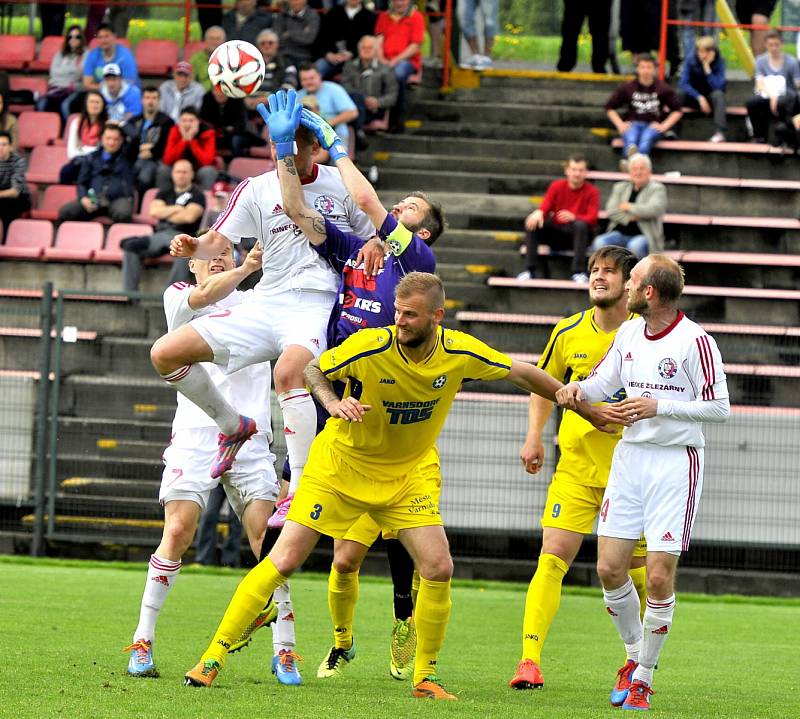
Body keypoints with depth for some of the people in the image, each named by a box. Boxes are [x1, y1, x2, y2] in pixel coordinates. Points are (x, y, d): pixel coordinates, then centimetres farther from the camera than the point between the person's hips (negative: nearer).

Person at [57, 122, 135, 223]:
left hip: (119, 199, -2)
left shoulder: (126, 157, 14)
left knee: (123, 214, -40)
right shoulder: (91, 158, 20)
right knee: (65, 212, -24)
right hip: (94, 199, 2)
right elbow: (82, 183, 16)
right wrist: (83, 198, -4)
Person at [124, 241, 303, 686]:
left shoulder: (258, 302, 21)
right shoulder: (178, 296, 12)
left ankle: (285, 650, -5)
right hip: (197, 432, -2)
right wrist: (249, 266, -19)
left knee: (268, 539, -8)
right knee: (178, 533, -13)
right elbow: (205, 295, -9)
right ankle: (143, 641, -5)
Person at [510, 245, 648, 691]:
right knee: (553, 557, -12)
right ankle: (530, 662, -17)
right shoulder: (569, 333, 1)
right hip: (576, 465, 1)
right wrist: (534, 437, 6)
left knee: (638, 570, 4)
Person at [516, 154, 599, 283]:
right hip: (556, 232, 3)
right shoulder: (557, 186, 3)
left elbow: (592, 218, -17)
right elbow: (545, 206, -8)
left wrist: (573, 217, -37)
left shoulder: (592, 191, -5)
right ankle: (529, 270, -22)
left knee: (581, 225, -36)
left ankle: (578, 272, -35)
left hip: (578, 234, -3)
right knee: (532, 222, -20)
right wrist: (538, 213, -34)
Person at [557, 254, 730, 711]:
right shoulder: (629, 332, 8)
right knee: (610, 568, 1)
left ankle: (643, 678, 7)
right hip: (630, 456, 6)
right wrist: (578, 389, -2)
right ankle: (635, 655, 23)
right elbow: (604, 381, 20)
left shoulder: (696, 341, -13)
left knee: (660, 577, -7)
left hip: (676, 463, -6)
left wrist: (660, 406, -19)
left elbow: (720, 408, -12)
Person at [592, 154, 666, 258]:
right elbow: (611, 212, 3)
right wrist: (631, 217, -11)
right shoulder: (620, 187, 15)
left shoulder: (657, 189, 3)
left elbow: (654, 209, -16)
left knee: (635, 246, -38)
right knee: (599, 242, -26)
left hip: (644, 236, -4)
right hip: (620, 233, 4)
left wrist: (629, 207, -6)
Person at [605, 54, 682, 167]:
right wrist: (620, 124, 1)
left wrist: (664, 126, -3)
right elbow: (610, 108, 14)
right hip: (632, 123, 1)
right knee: (630, 137, -35)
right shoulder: (627, 88, 8)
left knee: (647, 137, -37)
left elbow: (677, 110, 10)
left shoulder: (663, 89, 7)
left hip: (654, 125, -1)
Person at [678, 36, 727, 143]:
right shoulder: (690, 61, -10)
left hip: (711, 98, -1)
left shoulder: (719, 62, -13)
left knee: (718, 94, -36)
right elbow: (684, 84, -19)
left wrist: (707, 67, -28)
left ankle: (719, 133, -47)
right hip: (694, 97, 1)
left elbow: (718, 87, -24)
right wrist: (699, 97, -31)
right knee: (680, 94, -31)